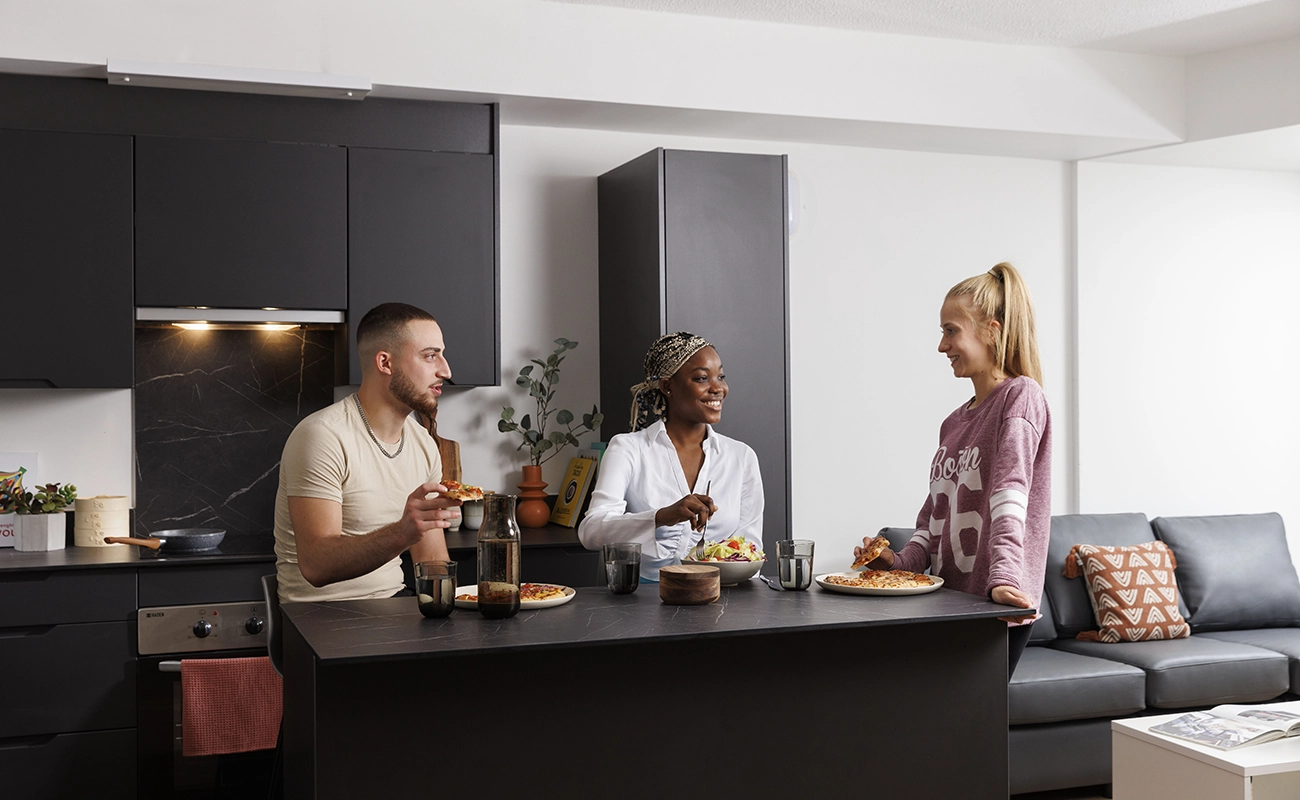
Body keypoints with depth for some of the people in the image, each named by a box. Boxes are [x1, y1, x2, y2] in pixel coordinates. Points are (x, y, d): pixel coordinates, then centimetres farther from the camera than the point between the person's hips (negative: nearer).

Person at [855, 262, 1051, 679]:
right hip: (948, 601, 7)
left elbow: (1010, 492, -19)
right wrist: (902, 561, 2)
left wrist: (1005, 576, -28)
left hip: (996, 607, -7)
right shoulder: (954, 422, 18)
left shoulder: (1020, 397, -6)